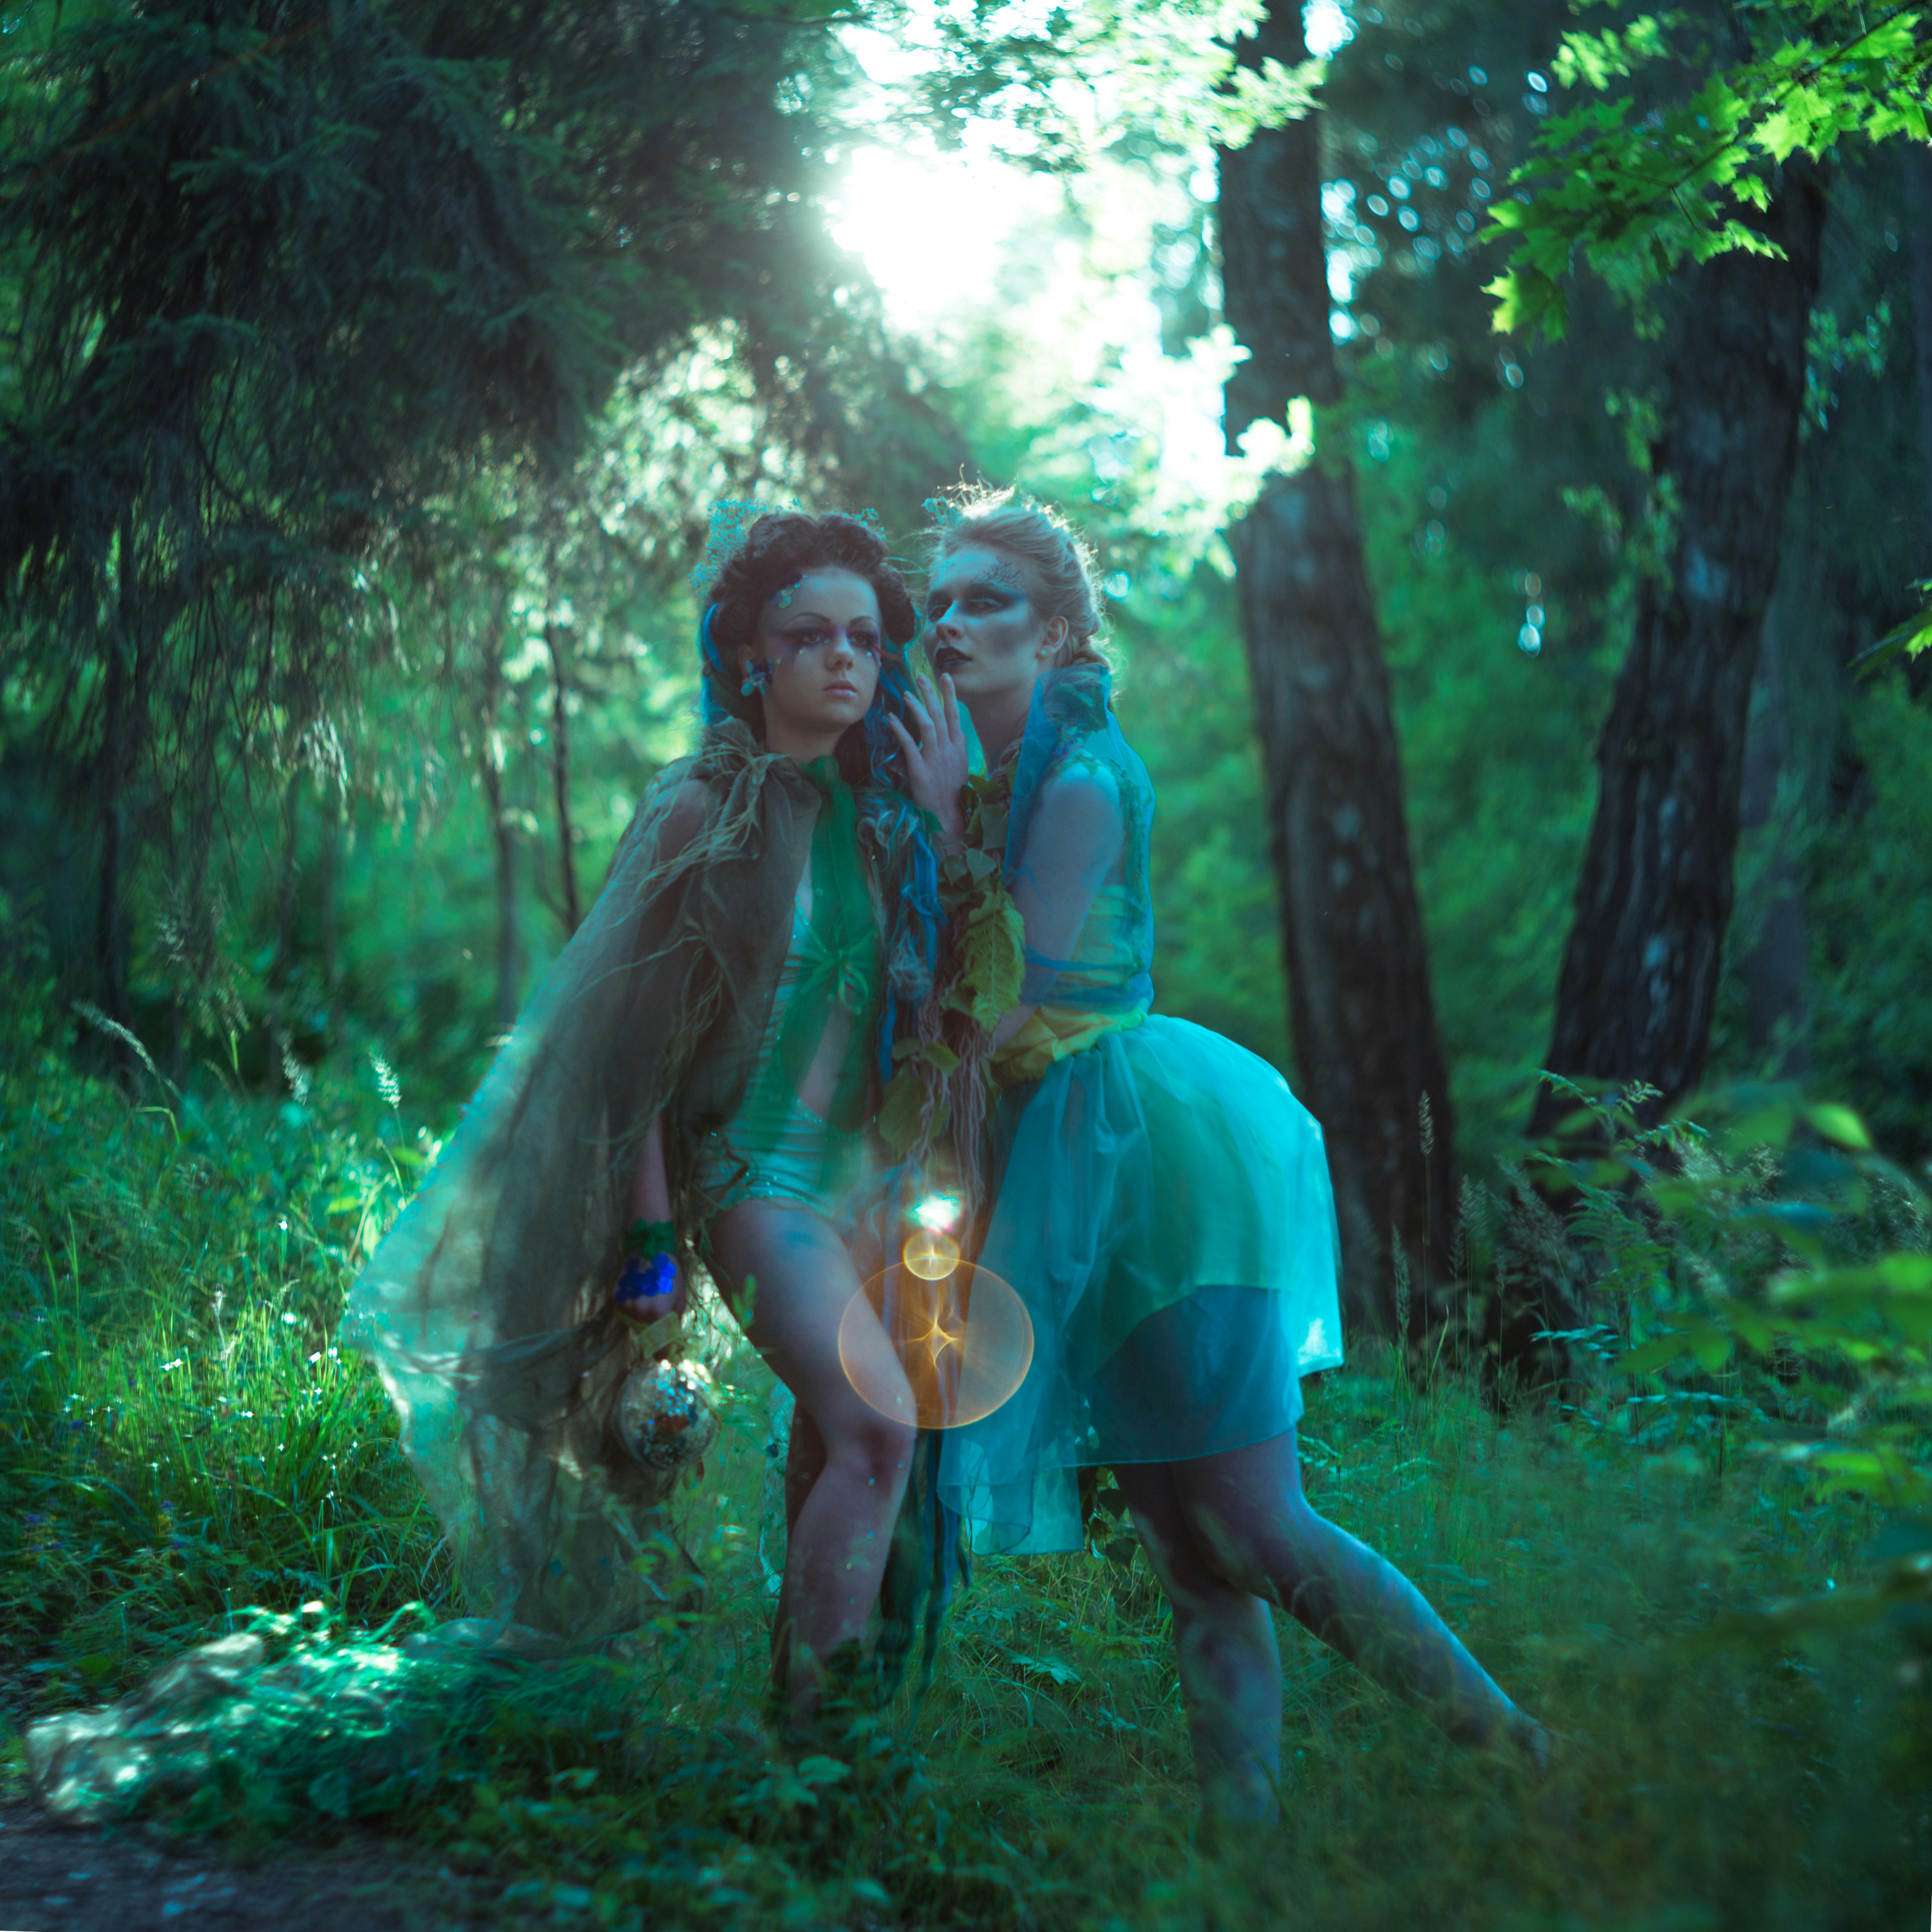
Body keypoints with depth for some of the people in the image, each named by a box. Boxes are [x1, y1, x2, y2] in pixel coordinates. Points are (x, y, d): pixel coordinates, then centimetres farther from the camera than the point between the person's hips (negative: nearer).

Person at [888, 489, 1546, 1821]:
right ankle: (1244, 1811, 11)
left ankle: (1512, 1754, 1)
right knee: (1188, 1546, 7)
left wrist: (945, 828, -14)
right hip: (1097, 1161, 9)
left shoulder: (1077, 778, -13)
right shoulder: (1012, 777, 14)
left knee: (1252, 1533, -8)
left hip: (1149, 1146, -9)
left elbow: (1020, 1012, -18)